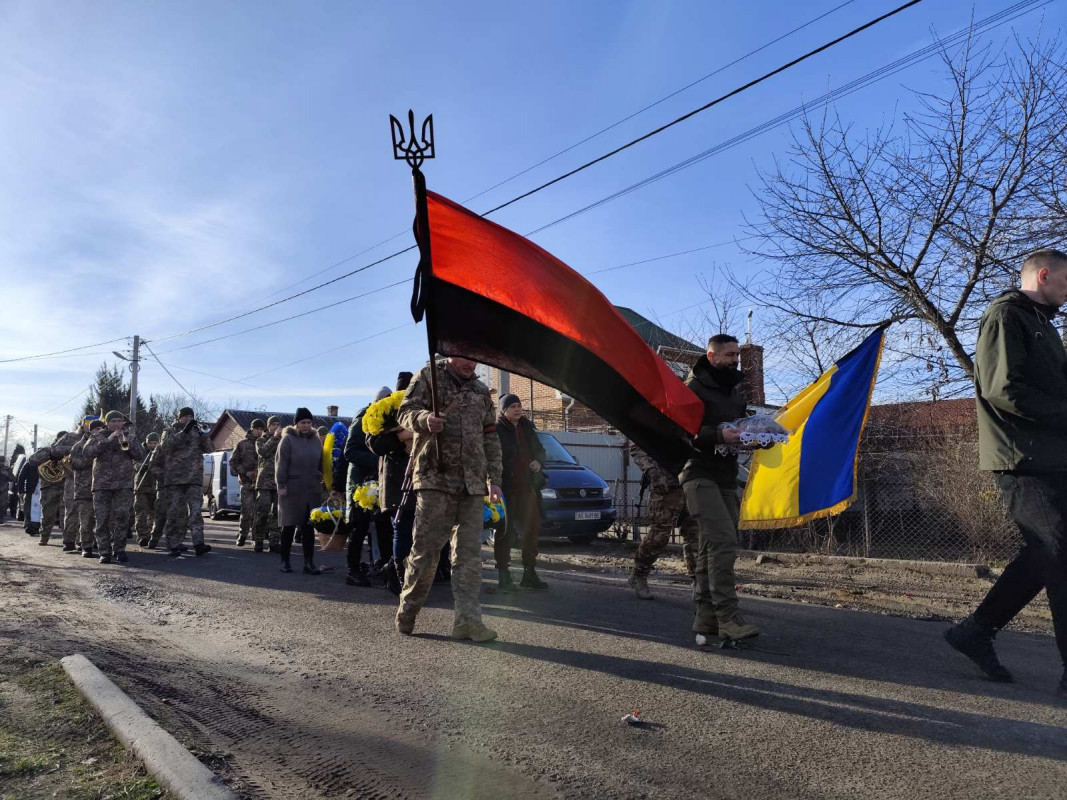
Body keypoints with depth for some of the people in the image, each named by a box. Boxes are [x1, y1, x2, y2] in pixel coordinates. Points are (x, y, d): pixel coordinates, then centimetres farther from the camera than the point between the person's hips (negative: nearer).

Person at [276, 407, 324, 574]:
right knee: (289, 525, 4)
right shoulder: (288, 439, -3)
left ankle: (309, 562, 8)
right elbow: (281, 463, -7)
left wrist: (322, 482, 12)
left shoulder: (316, 440, 11)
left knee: (309, 526, 5)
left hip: (313, 490, 4)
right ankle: (285, 561, 14)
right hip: (292, 489, -4)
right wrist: (281, 484, -12)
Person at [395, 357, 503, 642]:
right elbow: (407, 411, -3)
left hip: (472, 485, 4)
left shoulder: (481, 391, 20)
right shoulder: (429, 376, 7)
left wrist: (494, 479, 14)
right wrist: (424, 419, -26)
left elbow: (491, 438, 20)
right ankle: (407, 612, 14)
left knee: (469, 552, 0)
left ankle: (467, 619, 2)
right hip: (435, 479, -4)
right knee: (425, 548, -2)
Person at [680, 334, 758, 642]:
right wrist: (718, 435, -26)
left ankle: (706, 617, 13)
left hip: (726, 477, 8)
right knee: (723, 541, -19)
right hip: (700, 475, -8)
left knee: (711, 548, 8)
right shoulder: (693, 388, -5)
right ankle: (728, 617, -19)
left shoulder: (734, 390, 20)